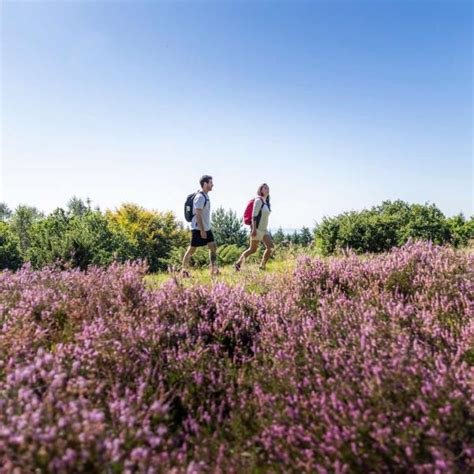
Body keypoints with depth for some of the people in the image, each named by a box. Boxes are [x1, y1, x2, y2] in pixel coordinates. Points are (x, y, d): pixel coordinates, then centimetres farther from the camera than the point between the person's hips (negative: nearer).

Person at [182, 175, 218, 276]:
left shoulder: (206, 196, 13)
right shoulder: (200, 197, -17)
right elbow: (197, 214, -22)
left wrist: (205, 229, 19)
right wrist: (202, 230, -24)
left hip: (206, 228, 9)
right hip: (198, 229, -9)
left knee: (213, 247, 3)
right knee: (192, 249, 0)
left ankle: (213, 270, 8)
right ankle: (184, 271, 12)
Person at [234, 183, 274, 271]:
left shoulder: (267, 202, 15)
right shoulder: (258, 200, -11)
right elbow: (254, 215, -17)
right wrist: (254, 229, -24)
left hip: (264, 230, 8)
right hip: (257, 229, -8)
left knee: (270, 246, -1)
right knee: (253, 249, -4)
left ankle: (263, 266, 6)